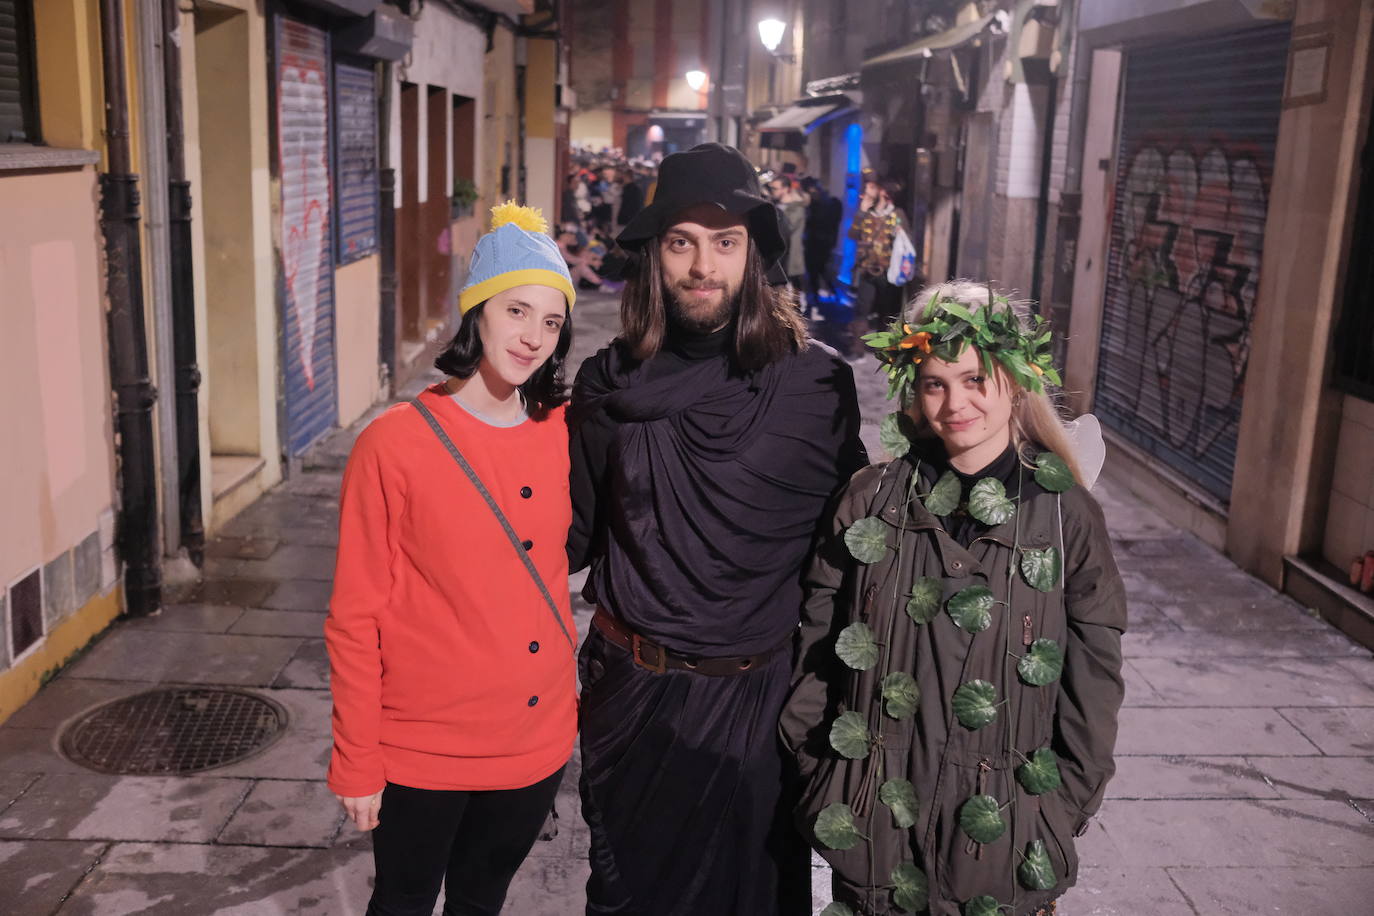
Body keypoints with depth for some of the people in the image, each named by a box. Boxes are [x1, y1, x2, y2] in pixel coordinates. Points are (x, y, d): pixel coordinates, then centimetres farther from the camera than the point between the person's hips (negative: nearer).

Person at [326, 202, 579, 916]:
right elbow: (355, 618, -11)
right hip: (422, 752, -3)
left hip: (535, 744, 4)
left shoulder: (560, 435, -2)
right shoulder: (393, 445, -15)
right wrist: (356, 765, -8)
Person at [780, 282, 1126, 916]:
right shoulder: (872, 499, -2)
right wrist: (815, 765, 3)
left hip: (1001, 825, -1)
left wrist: (1068, 806, 0)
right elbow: (820, 642, 4)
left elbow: (1093, 673, -1)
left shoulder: (1066, 513, -5)